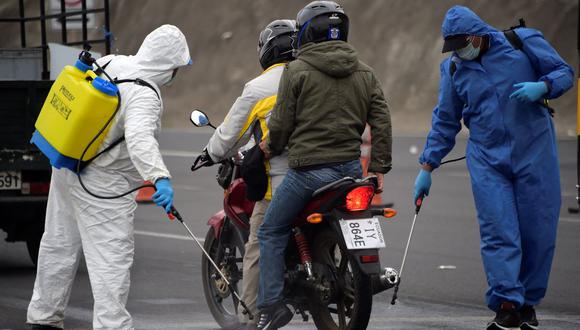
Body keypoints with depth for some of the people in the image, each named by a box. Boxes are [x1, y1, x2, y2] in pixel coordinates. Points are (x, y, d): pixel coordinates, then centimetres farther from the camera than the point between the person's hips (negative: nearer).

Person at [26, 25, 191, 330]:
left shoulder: (110, 63, 1)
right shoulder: (144, 96, -24)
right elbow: (139, 138, -41)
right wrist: (160, 177, -52)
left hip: (67, 165, 9)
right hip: (102, 184, -9)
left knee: (59, 246, 19)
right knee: (112, 256, -8)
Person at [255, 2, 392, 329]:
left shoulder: (298, 69, -6)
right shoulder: (364, 73, 9)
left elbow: (282, 121, -5)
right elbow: (382, 121, 5)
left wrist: (272, 146, 15)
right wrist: (379, 169, 8)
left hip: (310, 169, -5)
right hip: (352, 166, 5)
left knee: (271, 232, 6)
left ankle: (272, 303, -3)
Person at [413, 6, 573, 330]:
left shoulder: (524, 42, -1)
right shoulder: (453, 69, 9)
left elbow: (564, 72, 4)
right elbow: (445, 122, 15)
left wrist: (541, 87, -17)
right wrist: (427, 167, 12)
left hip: (534, 154, -1)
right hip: (487, 160, 2)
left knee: (538, 231, 0)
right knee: (498, 232, -12)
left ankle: (528, 302, 13)